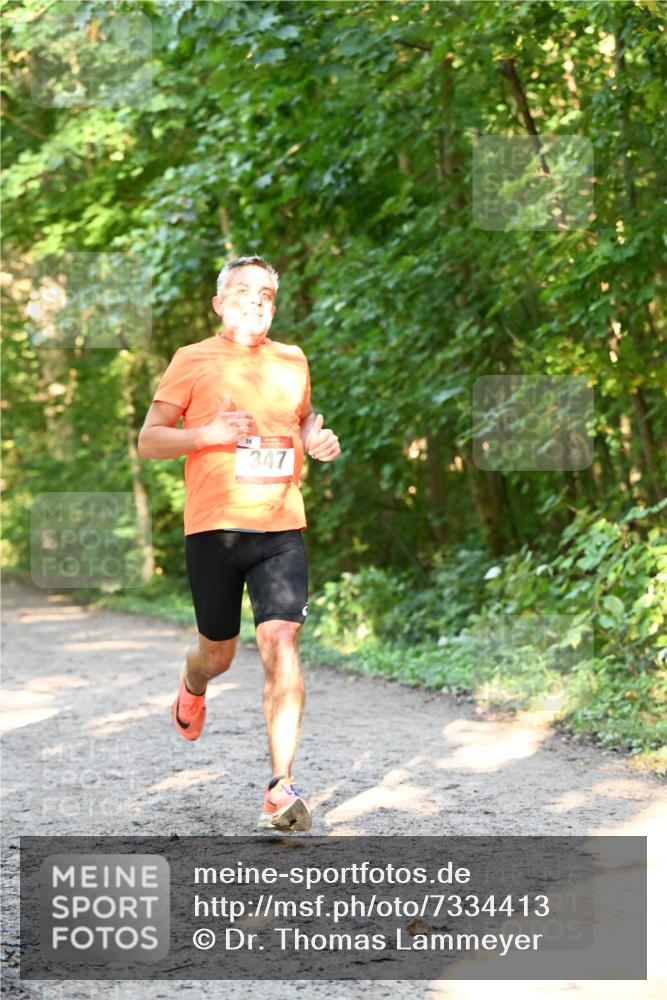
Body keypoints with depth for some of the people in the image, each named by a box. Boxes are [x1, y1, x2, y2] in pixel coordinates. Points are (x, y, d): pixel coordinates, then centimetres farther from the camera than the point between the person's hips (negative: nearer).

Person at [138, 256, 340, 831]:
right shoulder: (193, 361, 2)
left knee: (281, 644, -14)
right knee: (218, 654, 10)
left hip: (281, 528, 2)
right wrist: (208, 434, -16)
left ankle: (281, 789, -14)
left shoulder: (293, 361, 12)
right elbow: (149, 441, 1)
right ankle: (193, 688, 50)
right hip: (213, 526, -1)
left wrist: (318, 439, 7)